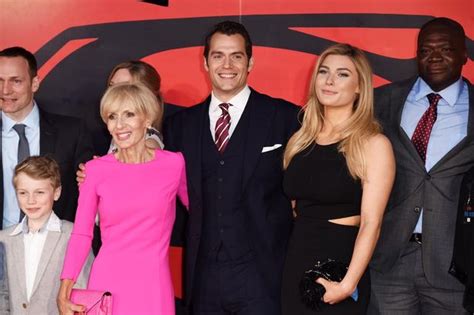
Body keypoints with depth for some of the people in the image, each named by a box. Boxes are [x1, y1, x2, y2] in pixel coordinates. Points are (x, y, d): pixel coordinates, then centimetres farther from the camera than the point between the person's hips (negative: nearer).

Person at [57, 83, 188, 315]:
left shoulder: (174, 164, -1)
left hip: (154, 286, 0)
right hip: (106, 284, 0)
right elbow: (81, 233, 1)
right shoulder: (96, 169, 0)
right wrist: (65, 286, -9)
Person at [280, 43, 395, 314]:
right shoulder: (300, 140, 8)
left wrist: (348, 284, -23)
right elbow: (292, 207, 12)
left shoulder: (374, 144, -8)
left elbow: (371, 223, -14)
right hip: (295, 264, 5)